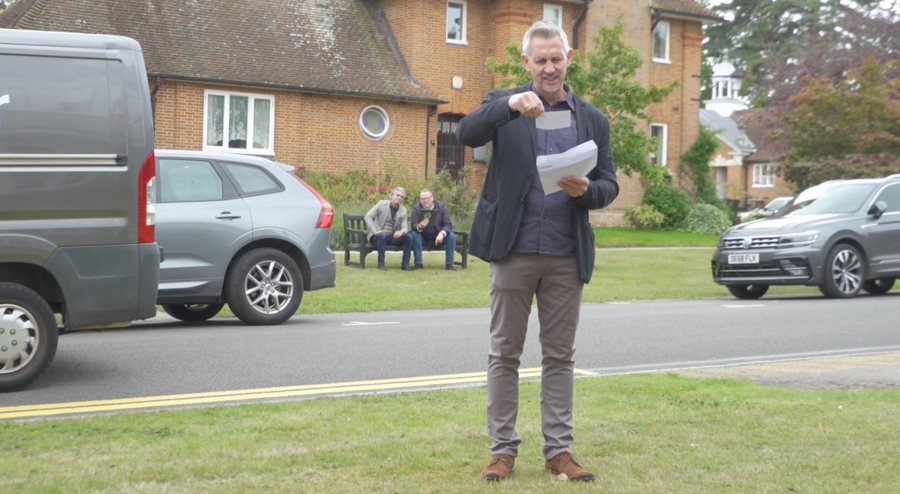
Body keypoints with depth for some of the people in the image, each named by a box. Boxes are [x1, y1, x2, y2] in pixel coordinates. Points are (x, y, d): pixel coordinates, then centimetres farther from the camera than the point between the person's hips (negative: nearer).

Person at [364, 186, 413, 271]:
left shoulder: (403, 211, 8)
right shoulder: (382, 203, -2)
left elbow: (404, 228, 0)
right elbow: (368, 217, -9)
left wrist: (401, 231, -27)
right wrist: (374, 231, -23)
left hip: (392, 238, 4)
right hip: (378, 236, -4)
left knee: (408, 236, -20)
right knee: (382, 235, -38)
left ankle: (405, 263, -15)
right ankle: (381, 263, -31)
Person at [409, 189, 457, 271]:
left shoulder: (441, 206, -7)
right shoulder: (416, 207, -9)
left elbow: (448, 224, -12)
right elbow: (413, 225, -19)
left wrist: (442, 233, -33)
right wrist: (419, 227, -44)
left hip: (438, 238, 1)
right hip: (423, 239, -1)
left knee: (452, 236, -23)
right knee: (414, 234, -30)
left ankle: (449, 264, -16)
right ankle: (418, 263, -25)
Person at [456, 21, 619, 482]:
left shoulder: (592, 120, 11)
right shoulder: (505, 104, 4)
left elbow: (609, 185, 9)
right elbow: (466, 133, -14)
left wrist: (587, 190, -14)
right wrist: (509, 105, -30)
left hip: (567, 254, 2)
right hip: (513, 249, -2)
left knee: (560, 356, 7)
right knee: (504, 354, 4)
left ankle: (559, 449, 15)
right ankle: (502, 449, 12)